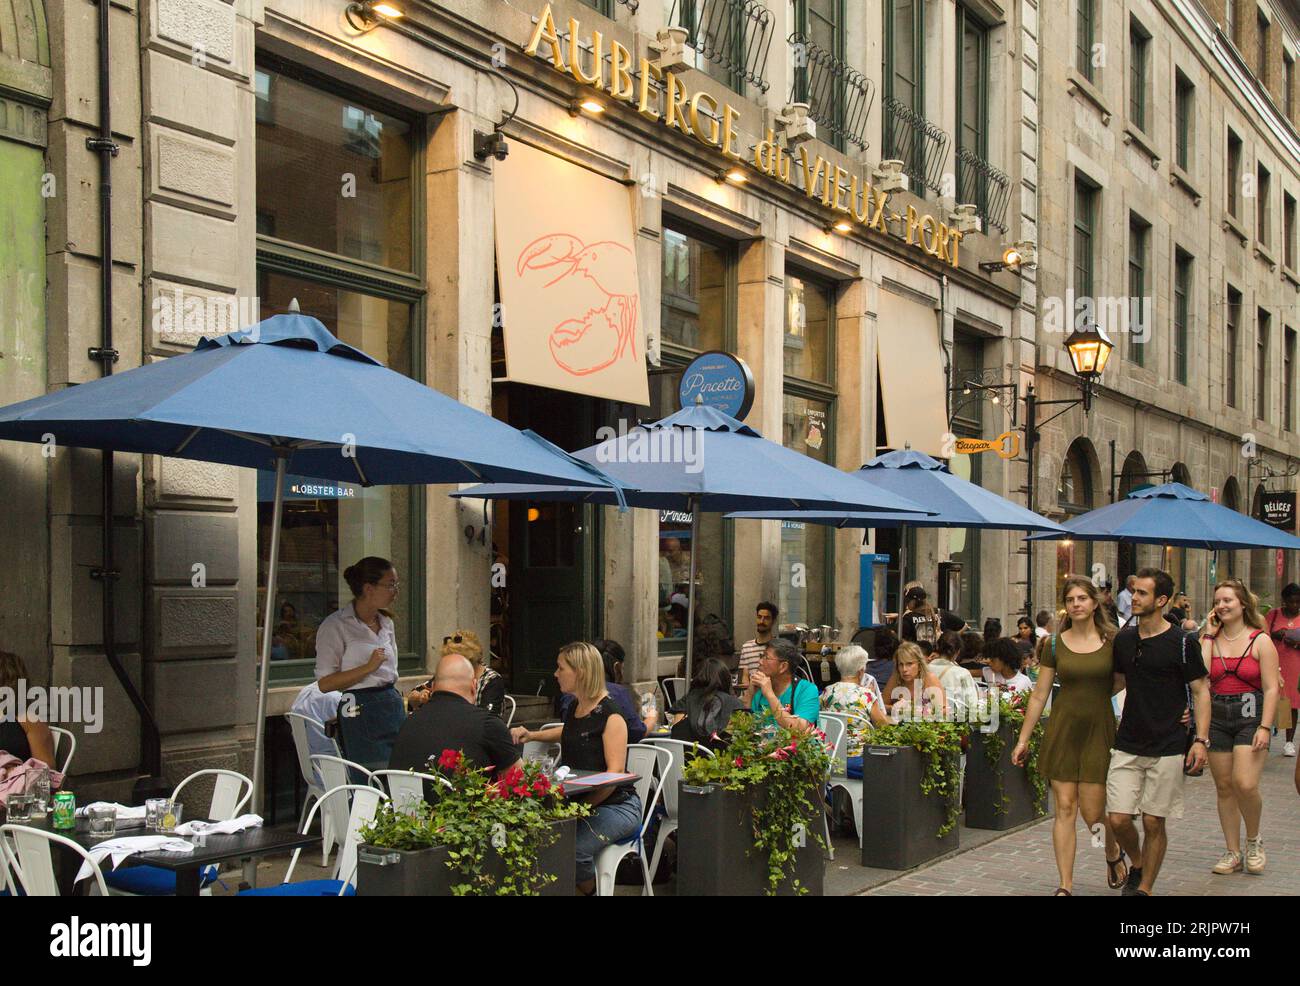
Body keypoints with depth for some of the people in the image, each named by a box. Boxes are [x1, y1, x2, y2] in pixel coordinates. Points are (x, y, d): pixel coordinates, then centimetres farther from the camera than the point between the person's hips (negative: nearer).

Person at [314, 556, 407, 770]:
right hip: (361, 711, -7)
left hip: (394, 706, 7)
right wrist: (369, 667, -19)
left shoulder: (386, 622, 15)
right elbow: (324, 683, -13)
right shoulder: (335, 626, -8)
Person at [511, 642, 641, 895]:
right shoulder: (574, 708, 12)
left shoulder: (609, 714, -13)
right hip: (580, 802, 7)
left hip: (616, 805, -7)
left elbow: (615, 772, -19)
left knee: (575, 848, -32)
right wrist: (532, 736, 21)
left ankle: (592, 890, -1)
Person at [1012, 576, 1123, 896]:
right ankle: (1065, 886, 6)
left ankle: (1114, 856, 31)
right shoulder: (1054, 644, 3)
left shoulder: (1112, 641, -1)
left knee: (1092, 811, -2)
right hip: (1062, 729, 1)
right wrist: (1023, 739, 7)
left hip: (1099, 729, -1)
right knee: (1065, 809, 0)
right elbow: (1039, 695, 7)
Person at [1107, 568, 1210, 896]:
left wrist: (1201, 739, -11)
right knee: (1118, 819, -2)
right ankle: (1137, 865, 27)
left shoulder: (1181, 643, -6)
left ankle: (1144, 887, 17)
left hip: (1167, 747, -4)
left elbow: (1201, 691, -3)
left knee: (1153, 823, 1)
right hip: (1127, 745, 4)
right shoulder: (1123, 639, 7)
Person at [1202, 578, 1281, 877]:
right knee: (1224, 787, 7)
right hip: (1217, 719, 4)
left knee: (1245, 784, -16)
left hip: (1251, 717, -4)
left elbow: (1271, 688, -6)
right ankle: (1233, 852, 17)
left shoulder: (1260, 640, -2)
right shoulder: (1211, 639, 7)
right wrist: (1209, 635, -5)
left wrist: (1265, 727, -14)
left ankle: (1254, 840, 10)